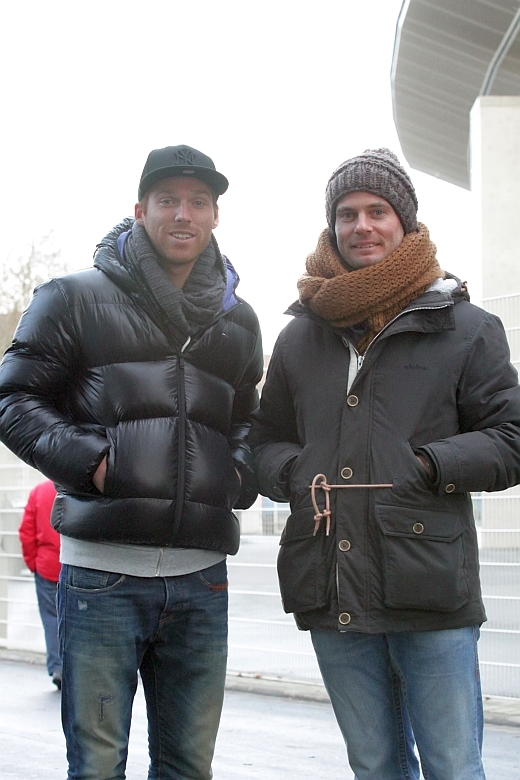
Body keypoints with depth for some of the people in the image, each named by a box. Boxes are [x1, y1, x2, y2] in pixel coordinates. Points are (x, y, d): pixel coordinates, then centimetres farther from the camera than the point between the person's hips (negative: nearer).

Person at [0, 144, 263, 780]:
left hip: (201, 576, 4)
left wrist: (238, 472, 6)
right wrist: (89, 461, -12)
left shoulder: (237, 320, 17)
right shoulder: (75, 299, 3)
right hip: (102, 569, -4)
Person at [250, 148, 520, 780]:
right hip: (332, 598, 4)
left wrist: (429, 466, -11)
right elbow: (265, 441, 21)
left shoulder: (464, 328, 4)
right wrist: (292, 472, -1)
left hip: (433, 595, -3)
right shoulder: (300, 336, 14)